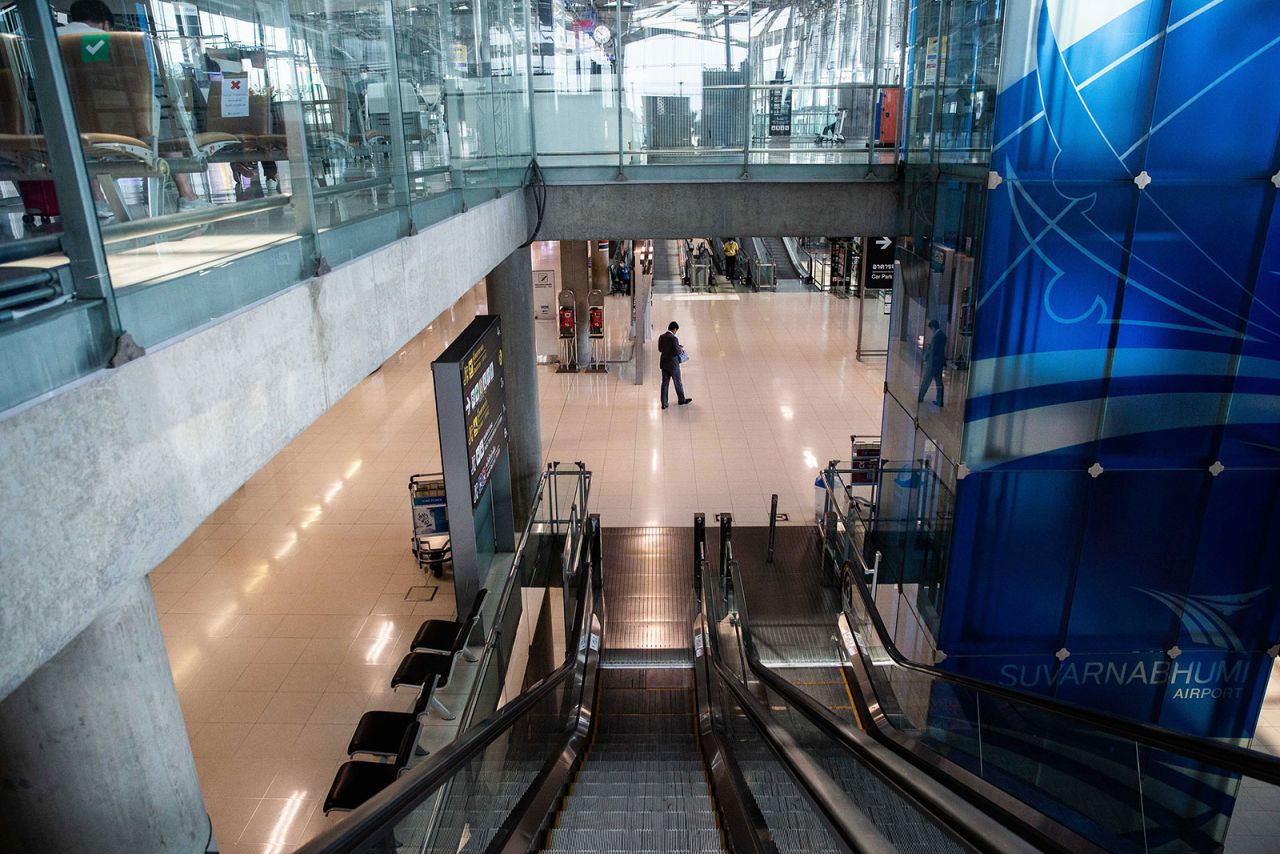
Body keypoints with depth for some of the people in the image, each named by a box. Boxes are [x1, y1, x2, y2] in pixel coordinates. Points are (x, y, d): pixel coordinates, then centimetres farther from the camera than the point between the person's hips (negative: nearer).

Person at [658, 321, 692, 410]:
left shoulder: (661, 337, 0)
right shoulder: (674, 339, -22)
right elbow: (677, 352, -21)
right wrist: (681, 349, 0)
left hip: (664, 364, 6)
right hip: (673, 364, -6)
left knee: (664, 383, 10)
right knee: (678, 383, 13)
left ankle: (664, 403, 11)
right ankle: (682, 400, 30)